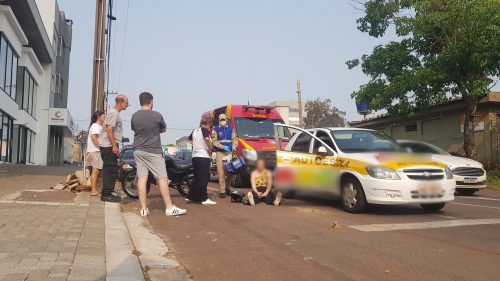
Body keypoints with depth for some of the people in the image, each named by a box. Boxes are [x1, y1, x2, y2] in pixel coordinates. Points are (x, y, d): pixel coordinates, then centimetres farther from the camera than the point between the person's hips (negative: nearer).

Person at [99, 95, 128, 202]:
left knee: (111, 170, 12)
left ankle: (107, 193, 18)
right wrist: (114, 145, -23)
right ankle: (106, 194, -6)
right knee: (110, 170, -9)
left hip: (111, 146, 10)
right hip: (109, 146, -10)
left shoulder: (115, 113, 19)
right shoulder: (114, 113, -12)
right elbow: (109, 130, -21)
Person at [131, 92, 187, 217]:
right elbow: (164, 129, 6)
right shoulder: (157, 115, -9)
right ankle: (169, 207, 0)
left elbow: (134, 130, 14)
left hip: (138, 151, 5)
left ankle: (144, 209, 6)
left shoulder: (134, 116, 1)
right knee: (162, 178, -1)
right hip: (153, 151, -4)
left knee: (142, 178, 4)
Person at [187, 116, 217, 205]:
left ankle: (191, 196, 17)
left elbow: (190, 140, 32)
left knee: (197, 178, 15)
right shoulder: (205, 130, -7)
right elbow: (207, 139, -26)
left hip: (195, 156, 8)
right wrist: (210, 149, -14)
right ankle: (204, 199, -5)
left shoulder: (195, 131, 16)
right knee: (204, 178, -6)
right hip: (203, 156, -8)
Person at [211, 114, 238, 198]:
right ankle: (222, 191, -4)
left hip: (229, 152, 3)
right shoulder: (215, 129, 5)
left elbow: (234, 139, 11)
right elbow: (214, 141, -3)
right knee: (221, 173, -7)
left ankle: (227, 188, 23)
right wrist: (223, 147, -16)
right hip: (220, 153, -3)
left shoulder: (231, 129, 13)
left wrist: (234, 146, -9)